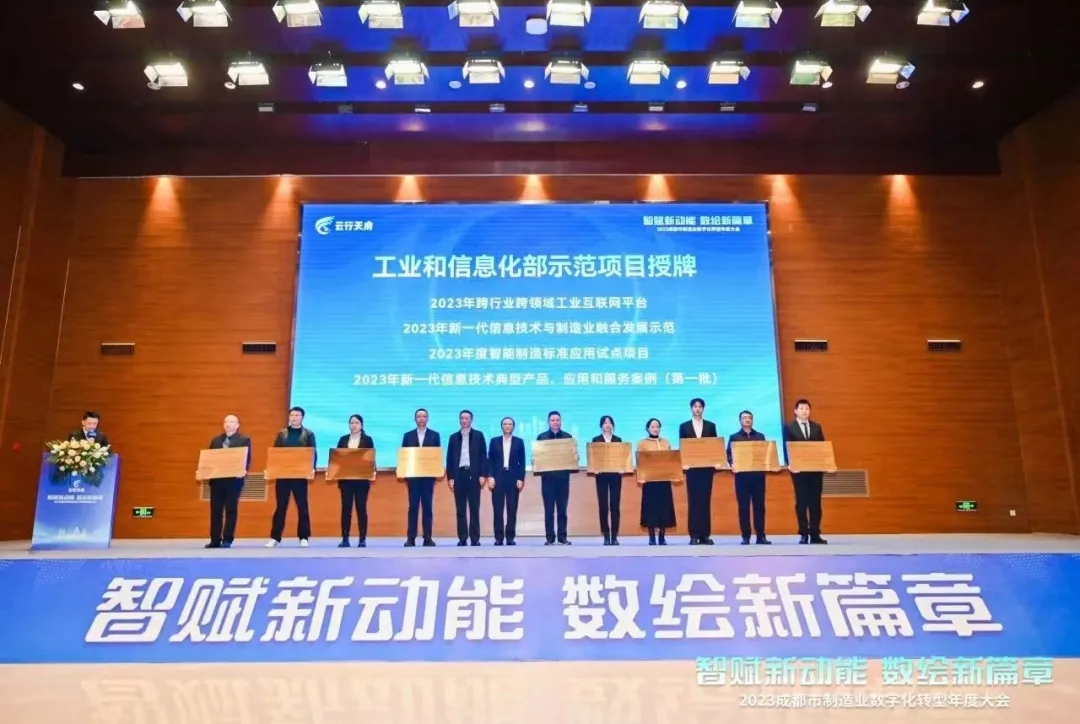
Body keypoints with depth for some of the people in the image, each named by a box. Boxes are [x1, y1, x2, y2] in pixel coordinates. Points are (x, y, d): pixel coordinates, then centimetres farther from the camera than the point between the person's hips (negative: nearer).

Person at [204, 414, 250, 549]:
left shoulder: (244, 440, 3)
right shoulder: (215, 440, 16)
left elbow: (247, 459, -3)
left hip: (234, 479, -4)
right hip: (216, 478, 4)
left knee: (231, 510, 0)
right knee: (215, 510, 6)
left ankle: (227, 540, 5)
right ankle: (215, 540, 13)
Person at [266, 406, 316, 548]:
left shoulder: (308, 434, 6)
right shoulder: (281, 434, 11)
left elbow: (314, 453, 0)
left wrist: (312, 468, -16)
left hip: (300, 475, -2)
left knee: (302, 507, 2)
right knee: (280, 507, 4)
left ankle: (303, 537, 9)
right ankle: (275, 537, 10)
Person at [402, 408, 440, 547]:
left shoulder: (434, 435, 6)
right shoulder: (408, 435, 8)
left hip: (428, 475, 0)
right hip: (413, 475, 0)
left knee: (427, 507, 2)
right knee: (413, 507, 0)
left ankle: (427, 538, 6)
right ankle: (411, 538, 3)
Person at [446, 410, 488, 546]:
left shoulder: (478, 435, 6)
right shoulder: (454, 437, 11)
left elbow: (483, 456, 2)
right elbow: (449, 458, 8)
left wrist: (482, 475, -6)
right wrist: (450, 477, 1)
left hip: (473, 474, -2)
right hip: (459, 475, 2)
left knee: (474, 508, 1)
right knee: (460, 509, 3)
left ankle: (475, 538, 4)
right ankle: (462, 538, 7)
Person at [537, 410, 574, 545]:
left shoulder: (567, 436, 8)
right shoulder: (541, 437, 5)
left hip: (563, 476, 1)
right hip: (547, 477, -1)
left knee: (562, 509, 5)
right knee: (549, 509, 1)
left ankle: (562, 537, 10)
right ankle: (549, 538, 6)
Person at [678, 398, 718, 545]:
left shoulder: (710, 426, 9)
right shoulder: (684, 426, 7)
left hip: (707, 467, 1)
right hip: (692, 468, -1)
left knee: (705, 500, 2)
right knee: (693, 501, -1)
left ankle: (705, 535, 7)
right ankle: (694, 535, 1)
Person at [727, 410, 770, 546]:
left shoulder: (760, 436, 15)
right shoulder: (734, 437, 9)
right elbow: (729, 454, 1)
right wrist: (732, 464, -18)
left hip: (758, 474, 2)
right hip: (742, 475, -1)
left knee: (759, 505, 1)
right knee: (743, 506, 0)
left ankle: (761, 536, 6)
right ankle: (746, 536, 4)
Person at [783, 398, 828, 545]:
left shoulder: (817, 427, 13)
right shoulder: (789, 427, 3)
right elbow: (787, 448, -4)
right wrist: (790, 465, -18)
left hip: (816, 469, 3)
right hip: (799, 469, -3)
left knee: (815, 502, 3)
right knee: (801, 502, 1)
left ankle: (815, 534, 8)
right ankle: (804, 534, 7)